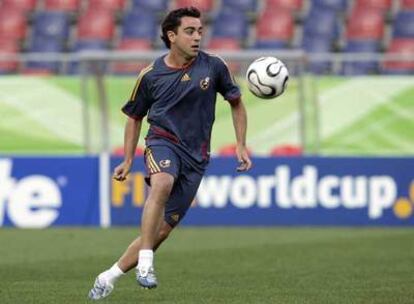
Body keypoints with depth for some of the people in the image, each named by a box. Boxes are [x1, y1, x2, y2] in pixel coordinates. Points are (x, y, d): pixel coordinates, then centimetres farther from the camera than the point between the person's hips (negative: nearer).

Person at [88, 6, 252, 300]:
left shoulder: (213, 66, -1)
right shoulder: (151, 75, 0)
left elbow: (236, 103, 14)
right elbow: (135, 117, 15)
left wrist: (241, 146, 6)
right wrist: (128, 161, 9)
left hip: (196, 156, 2)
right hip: (163, 142, -2)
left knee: (162, 229, -2)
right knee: (162, 184, -38)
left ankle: (110, 277, 14)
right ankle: (146, 264, -37)